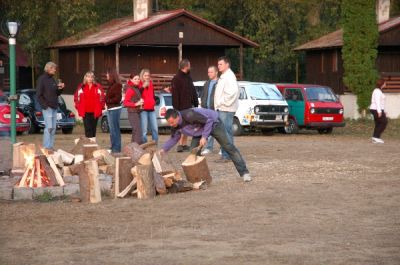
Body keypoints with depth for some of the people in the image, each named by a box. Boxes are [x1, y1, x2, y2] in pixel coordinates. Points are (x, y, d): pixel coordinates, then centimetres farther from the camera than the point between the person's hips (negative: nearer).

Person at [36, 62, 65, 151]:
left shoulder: (52, 79, 16)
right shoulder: (42, 79, -7)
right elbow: (39, 95, -11)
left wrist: (60, 88, 3)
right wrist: (45, 105, -15)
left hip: (54, 107, 8)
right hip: (47, 108, -8)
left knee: (53, 128, 8)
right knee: (49, 127, -11)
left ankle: (51, 146, 12)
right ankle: (46, 147, -8)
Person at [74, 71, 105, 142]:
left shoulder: (98, 87, 3)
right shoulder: (81, 87, 5)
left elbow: (102, 98, 6)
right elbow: (76, 97, 11)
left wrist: (101, 107, -1)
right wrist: (78, 107, 3)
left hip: (95, 112, 0)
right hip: (85, 112, 0)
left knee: (93, 127, 7)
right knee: (87, 128, -5)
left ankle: (93, 140, 14)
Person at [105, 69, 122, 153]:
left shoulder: (117, 86, -12)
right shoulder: (111, 86, 16)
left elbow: (118, 98, -17)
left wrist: (108, 101, -10)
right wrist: (106, 100, -2)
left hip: (115, 109, -10)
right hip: (110, 109, 10)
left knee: (114, 129, -8)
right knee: (112, 129, 13)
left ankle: (116, 148, -5)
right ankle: (113, 147, 20)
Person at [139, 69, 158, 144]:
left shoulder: (151, 84, 17)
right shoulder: (139, 84, -3)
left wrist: (154, 102, 14)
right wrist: (143, 87, -23)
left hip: (151, 109, 6)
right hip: (143, 109, -6)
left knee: (155, 128, 4)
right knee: (144, 130, -9)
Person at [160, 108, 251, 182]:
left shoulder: (189, 115, -40)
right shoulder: (175, 127, -16)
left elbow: (208, 120, -32)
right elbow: (174, 138, 3)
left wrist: (204, 137, -33)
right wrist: (164, 149, -8)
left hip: (213, 123, -7)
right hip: (200, 130, 7)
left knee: (228, 146, -7)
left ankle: (244, 173, -5)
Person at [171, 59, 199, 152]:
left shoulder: (188, 77, 15)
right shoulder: (176, 79, -10)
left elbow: (193, 92, 18)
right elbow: (175, 95, -15)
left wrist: (196, 103, 11)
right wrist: (177, 108, -19)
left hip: (188, 106, 8)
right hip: (182, 107, -8)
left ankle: (184, 144, 15)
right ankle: (180, 145, -7)